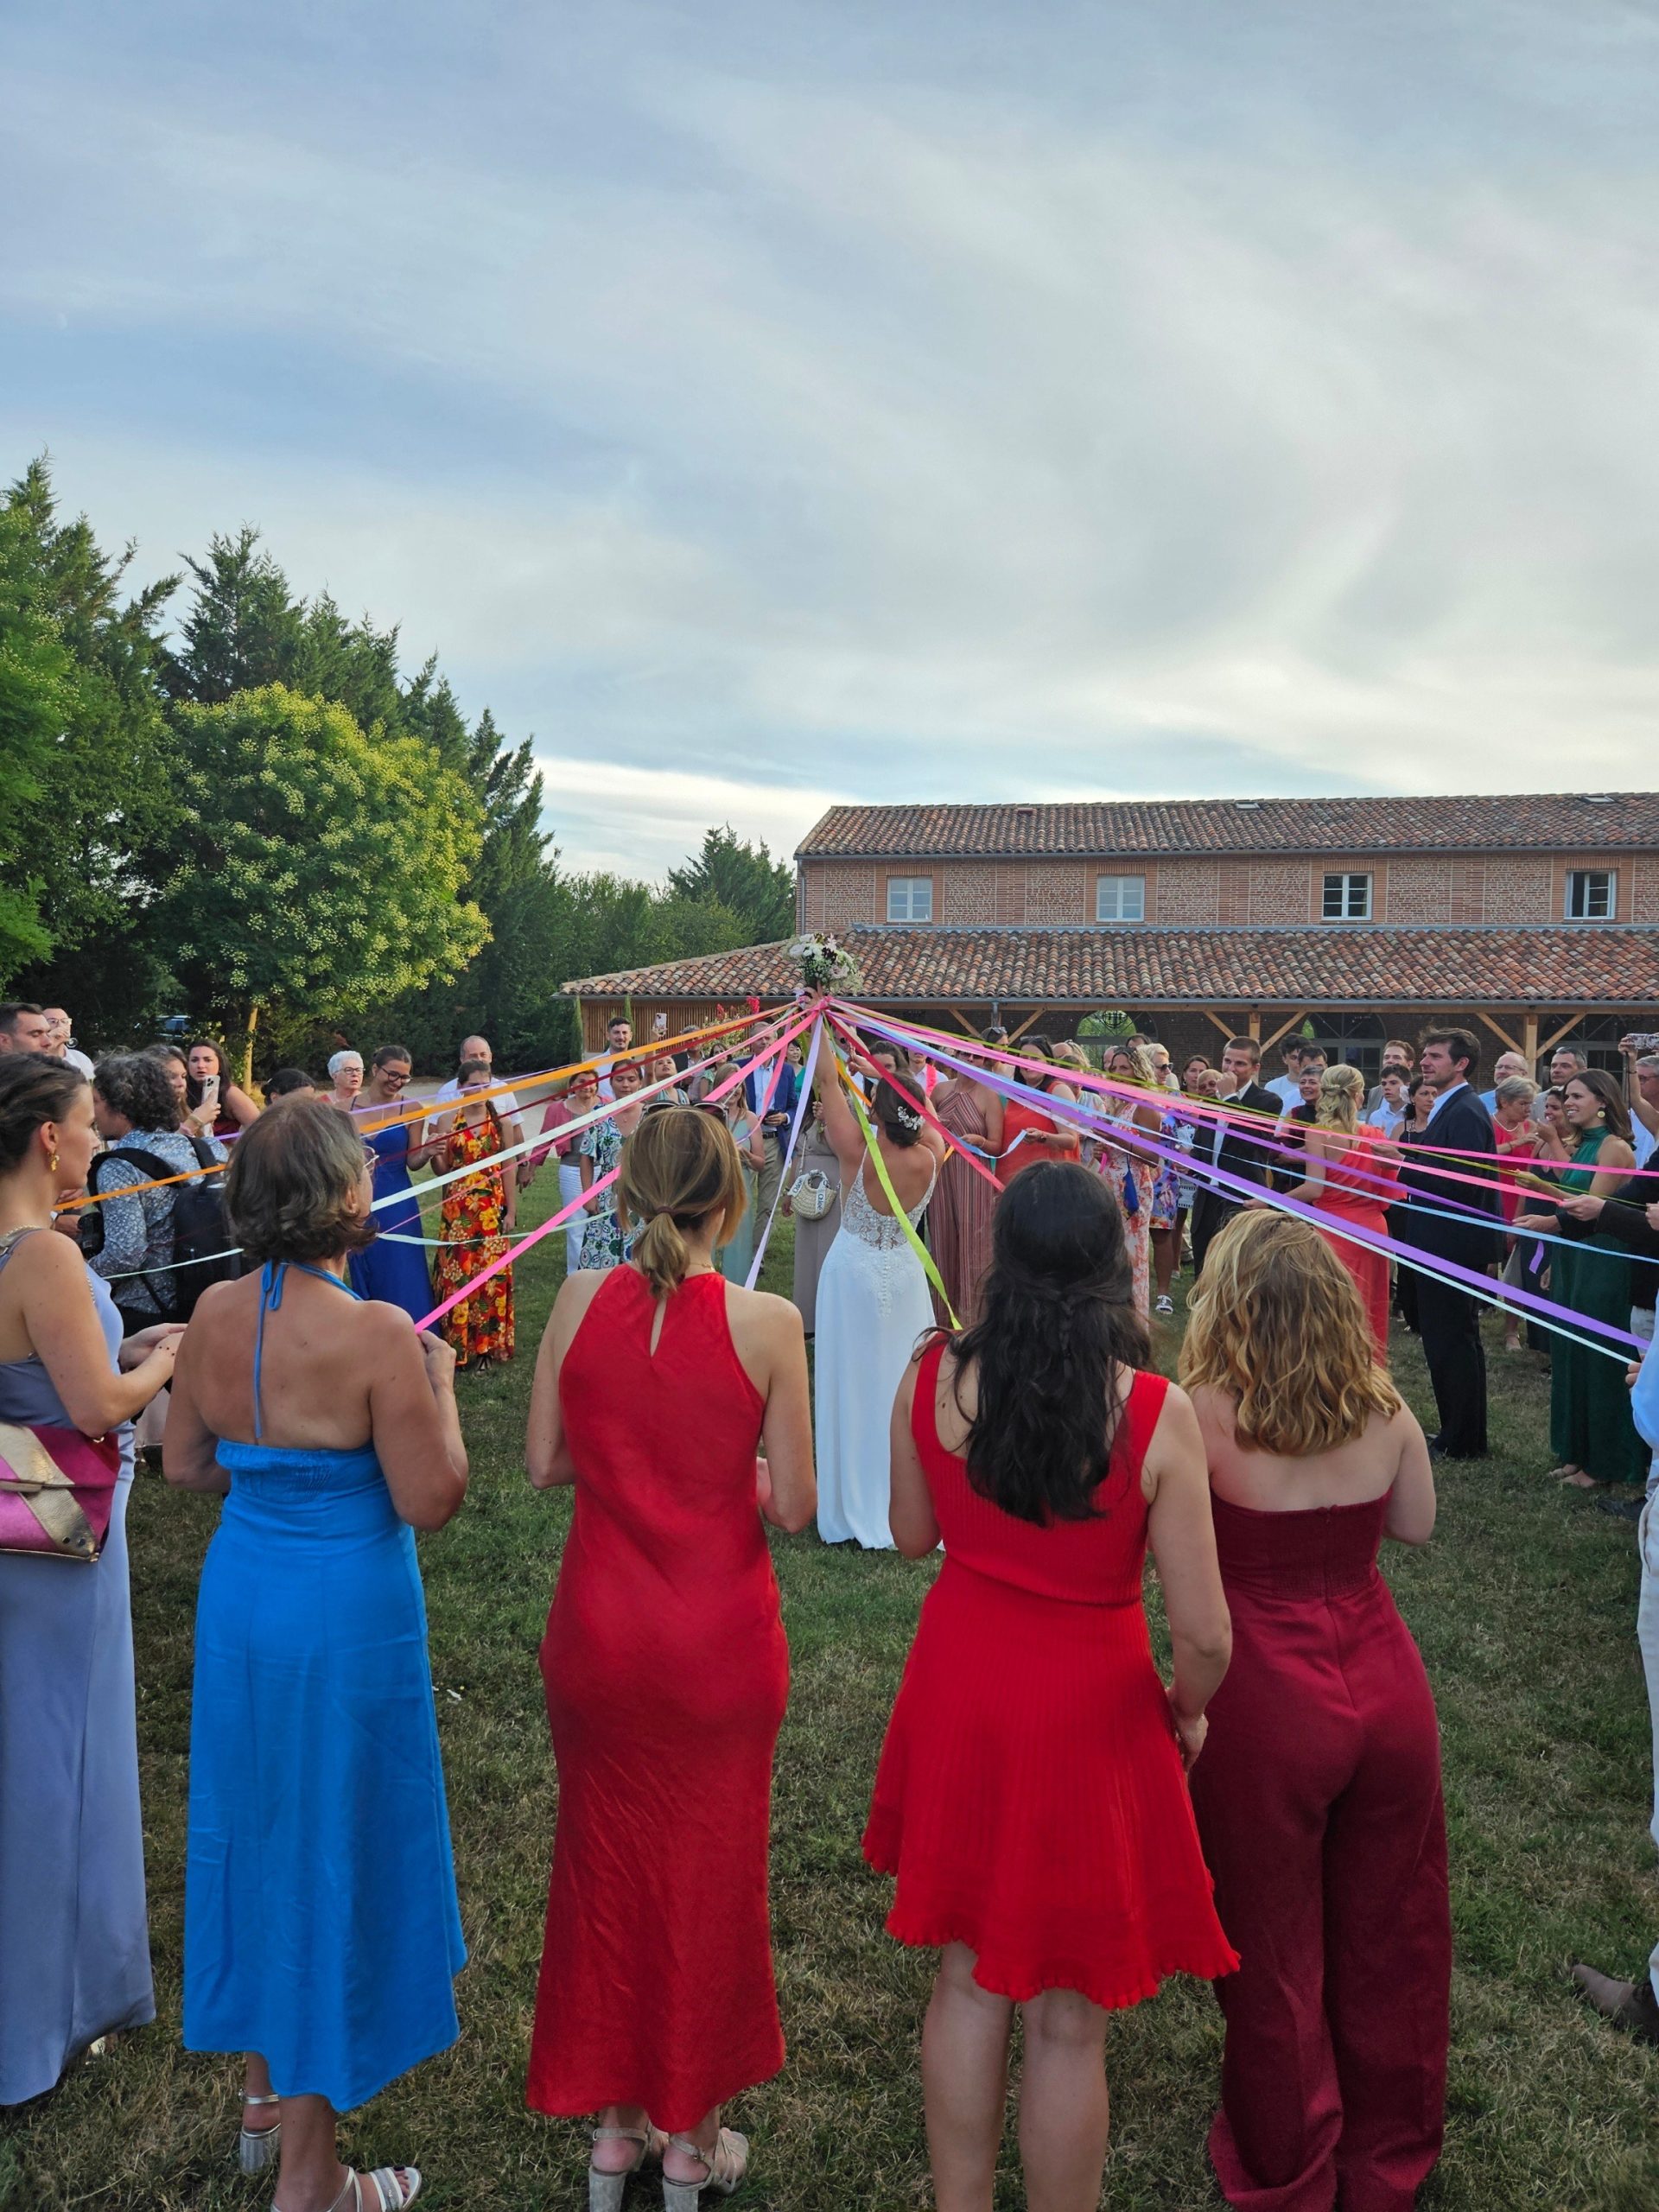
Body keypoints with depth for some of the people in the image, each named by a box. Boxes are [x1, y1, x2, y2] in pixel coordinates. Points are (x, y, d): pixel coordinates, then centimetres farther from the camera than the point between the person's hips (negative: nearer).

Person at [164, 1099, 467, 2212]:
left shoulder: (216, 1312, -5)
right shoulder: (374, 1334, -24)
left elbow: (186, 1464, 6)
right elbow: (430, 1501, -19)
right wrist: (438, 1387, -6)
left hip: (240, 1596, 7)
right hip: (346, 1619, -6)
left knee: (260, 1830, 23)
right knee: (331, 1853, 10)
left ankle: (266, 2094, 45)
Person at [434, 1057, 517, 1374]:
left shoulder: (499, 1121, 4)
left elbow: (508, 1169, 4)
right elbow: (442, 1169, 6)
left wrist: (511, 1211, 1)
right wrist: (437, 1154, -14)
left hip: (491, 1209, 0)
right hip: (457, 1210, 0)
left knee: (491, 1275, 2)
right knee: (456, 1275, -1)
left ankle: (486, 1348, 11)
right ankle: (459, 1347, 8)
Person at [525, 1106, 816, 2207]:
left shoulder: (580, 1301, -9)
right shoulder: (765, 1322, -16)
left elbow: (545, 1464, -1)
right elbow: (791, 1505, -12)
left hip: (599, 1632, 3)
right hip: (719, 1641, -2)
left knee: (606, 1864, 21)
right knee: (710, 1876, 17)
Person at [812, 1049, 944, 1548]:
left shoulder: (858, 1154, -22)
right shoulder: (928, 1159, -14)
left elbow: (827, 1080, -16)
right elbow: (926, 1119, 9)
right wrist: (883, 1074, 9)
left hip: (853, 1275, -3)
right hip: (904, 1277, 3)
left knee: (853, 1384, 6)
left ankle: (857, 1507, 14)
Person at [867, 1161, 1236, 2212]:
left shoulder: (932, 1377, -13)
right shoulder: (1155, 1414, -22)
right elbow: (1204, 1632, -16)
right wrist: (1187, 1711, 4)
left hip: (961, 1699, 4)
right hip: (1090, 1714, -3)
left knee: (968, 1976, 24)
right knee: (1069, 2021, 16)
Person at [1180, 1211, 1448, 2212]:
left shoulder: (1204, 1416, -19)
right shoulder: (1385, 1409, -7)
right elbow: (1417, 1525, 8)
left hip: (1266, 1701, -4)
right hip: (1385, 1687, 4)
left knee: (1277, 1948, 17)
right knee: (1389, 1936, 23)